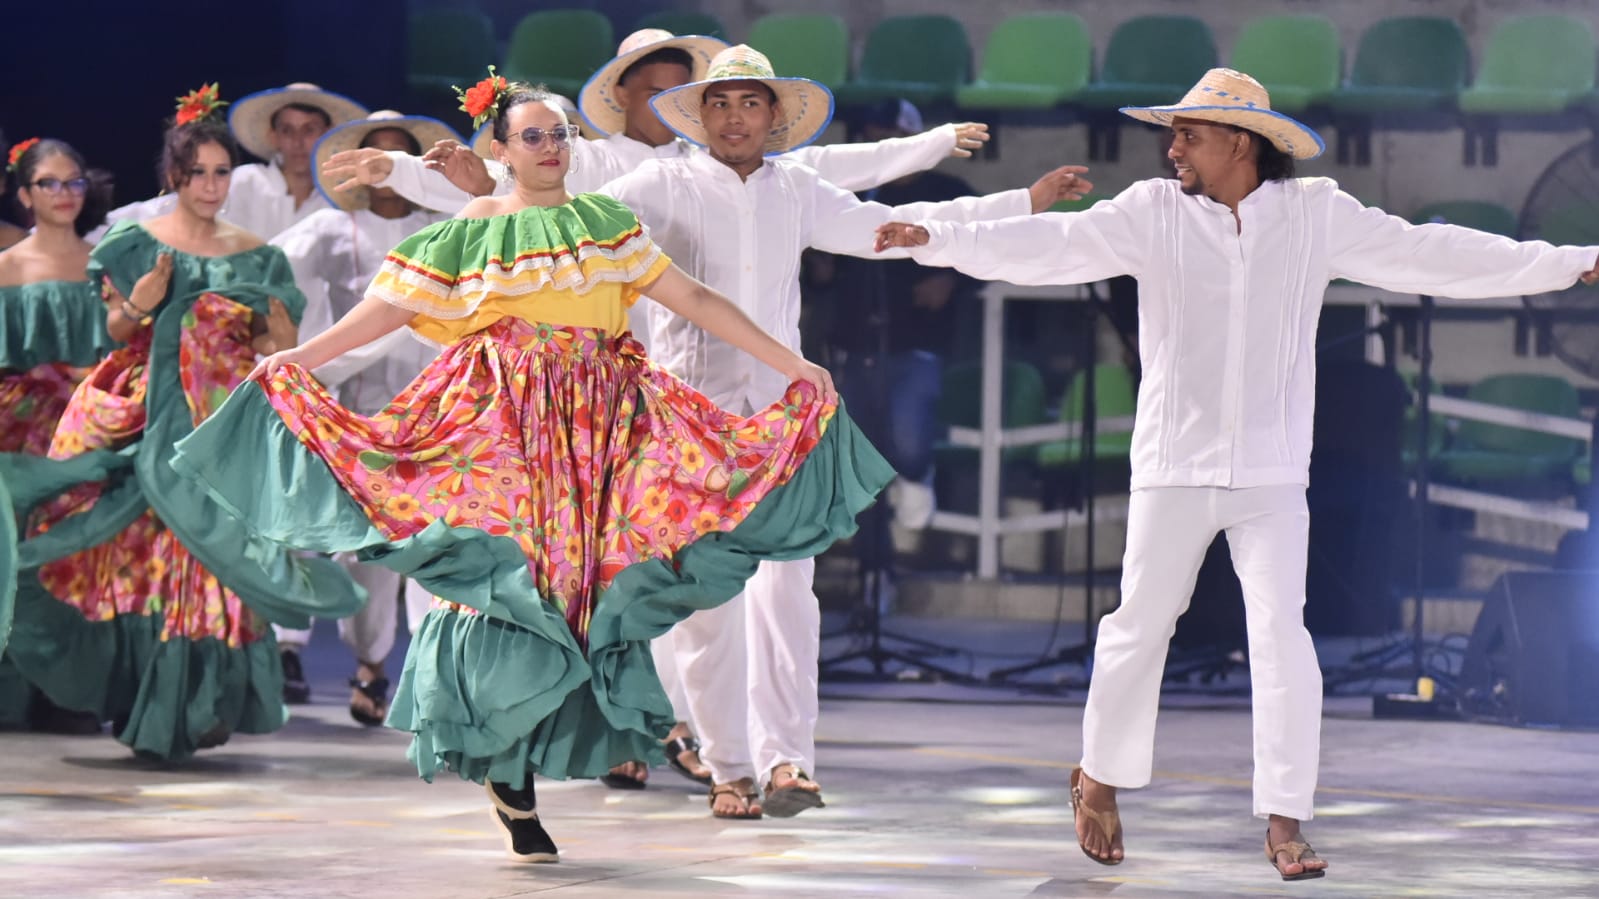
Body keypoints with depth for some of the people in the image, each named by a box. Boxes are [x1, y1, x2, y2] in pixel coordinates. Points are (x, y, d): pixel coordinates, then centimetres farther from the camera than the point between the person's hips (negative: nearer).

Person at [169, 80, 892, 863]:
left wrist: (787, 362, 9)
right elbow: (390, 307, 4)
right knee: (506, 580, -11)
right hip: (500, 427, -3)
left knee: (578, 579, -4)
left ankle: (515, 772, 4)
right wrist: (300, 357, -7)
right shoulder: (472, 229, 8)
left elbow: (692, 297, 13)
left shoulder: (604, 221, 14)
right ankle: (509, 777, -1)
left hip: (594, 429, 3)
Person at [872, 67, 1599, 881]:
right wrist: (936, 240, -19)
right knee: (1141, 625, 8)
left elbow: (1430, 256, 6)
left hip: (1271, 473, 0)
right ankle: (1100, 777, 31)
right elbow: (1052, 247, -7)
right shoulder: (1154, 213, 0)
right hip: (1173, 467, 0)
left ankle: (1284, 823, -7)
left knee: (1281, 631, -11)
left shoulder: (1317, 215, 2)